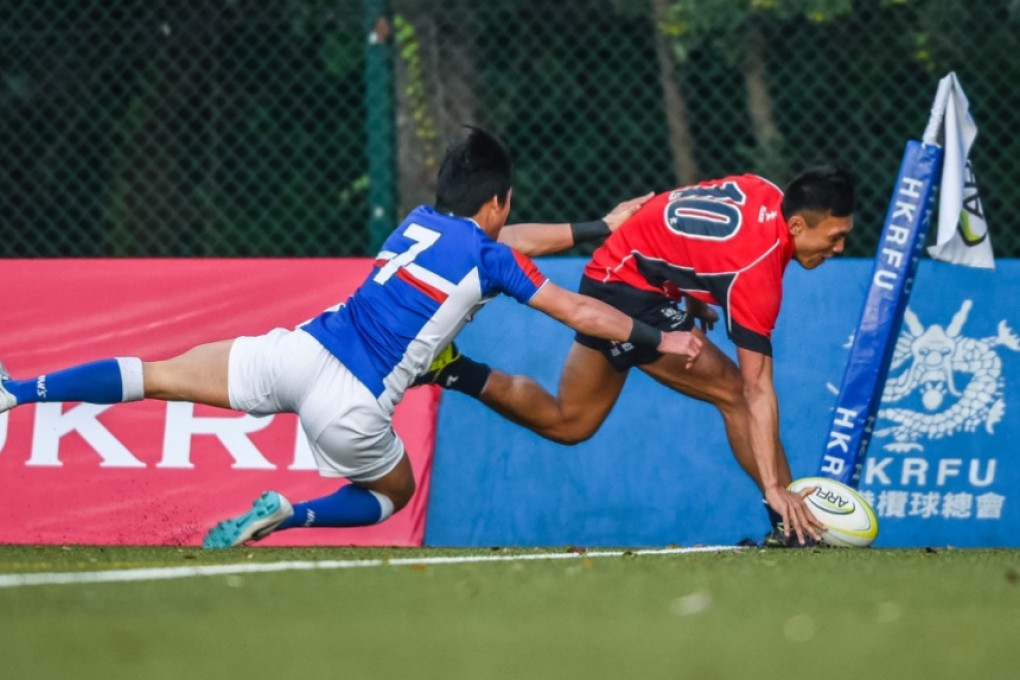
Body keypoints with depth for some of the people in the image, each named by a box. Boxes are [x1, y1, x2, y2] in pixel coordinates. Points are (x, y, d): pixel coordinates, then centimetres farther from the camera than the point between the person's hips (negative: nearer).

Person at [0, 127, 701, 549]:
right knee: (396, 492, 22)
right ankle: (284, 517, -4)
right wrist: (661, 340, 21)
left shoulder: (419, 222, 20)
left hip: (298, 348, 4)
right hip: (351, 405, -4)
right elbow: (582, 313, 8)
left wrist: (598, 228, 45)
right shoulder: (490, 260, 4)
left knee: (160, 377, 5)